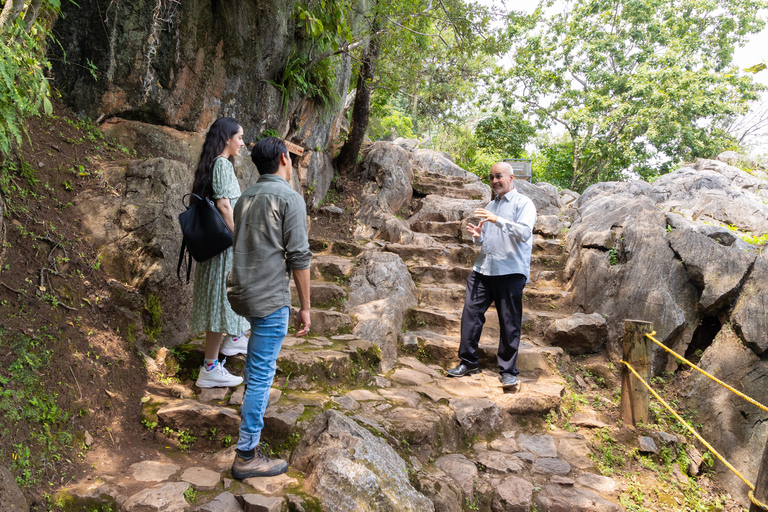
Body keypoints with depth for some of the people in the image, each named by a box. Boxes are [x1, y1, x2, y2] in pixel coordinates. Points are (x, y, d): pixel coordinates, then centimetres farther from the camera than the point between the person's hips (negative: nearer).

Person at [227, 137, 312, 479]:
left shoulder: (246, 197, 13)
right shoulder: (290, 198, -11)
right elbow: (299, 256, -15)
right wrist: (305, 307, -9)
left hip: (239, 291, 9)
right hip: (268, 297, -8)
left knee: (261, 339, 33)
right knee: (262, 373, -3)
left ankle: (252, 404, 49)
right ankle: (246, 456, 5)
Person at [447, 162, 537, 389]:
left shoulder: (523, 203, 1)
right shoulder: (490, 206, 22)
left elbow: (525, 233, -16)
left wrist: (498, 220, -24)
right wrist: (478, 236, 5)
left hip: (510, 271, -6)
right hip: (483, 268, 6)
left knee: (510, 323, -1)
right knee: (471, 312, -1)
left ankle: (508, 370, 11)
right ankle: (468, 362, 11)